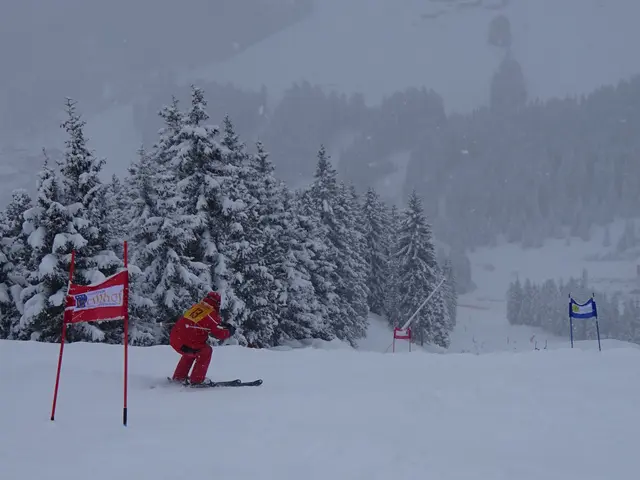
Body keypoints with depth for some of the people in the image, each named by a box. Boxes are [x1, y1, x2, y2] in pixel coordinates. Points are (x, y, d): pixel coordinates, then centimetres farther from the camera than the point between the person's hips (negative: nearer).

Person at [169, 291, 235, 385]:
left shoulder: (197, 306, 12)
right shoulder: (211, 314, -10)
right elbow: (220, 334, -6)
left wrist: (223, 324, 25)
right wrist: (229, 331, 14)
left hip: (173, 339, 8)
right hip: (184, 344, -8)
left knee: (190, 352, 32)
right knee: (205, 351, 9)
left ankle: (178, 377, 36)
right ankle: (197, 379, 8)